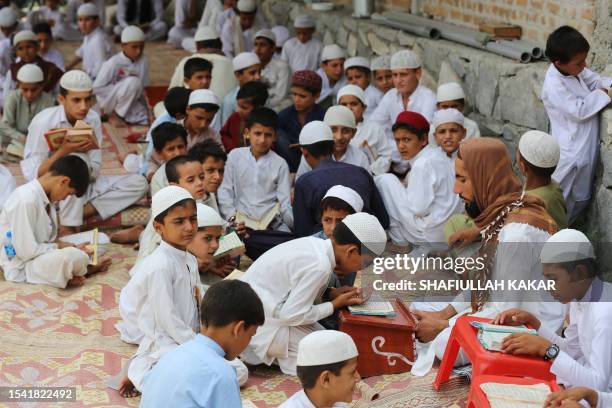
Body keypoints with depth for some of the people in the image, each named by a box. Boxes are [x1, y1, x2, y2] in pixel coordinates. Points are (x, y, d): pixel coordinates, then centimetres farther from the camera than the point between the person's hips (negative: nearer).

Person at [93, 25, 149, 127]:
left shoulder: (143, 61, -5)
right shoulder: (113, 63, -20)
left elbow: (143, 87, 1)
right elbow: (97, 88, -18)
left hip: (129, 103, 5)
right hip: (108, 100, -5)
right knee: (134, 81, -30)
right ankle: (114, 116, -13)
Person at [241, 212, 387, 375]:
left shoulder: (314, 244, -1)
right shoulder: (319, 266, -26)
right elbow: (291, 315, -22)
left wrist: (331, 294, 1)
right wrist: (335, 305, -11)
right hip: (259, 323, -9)